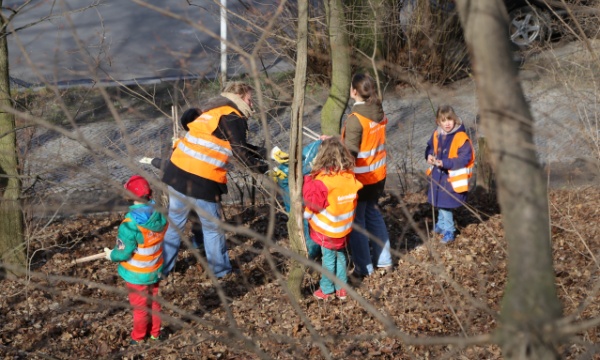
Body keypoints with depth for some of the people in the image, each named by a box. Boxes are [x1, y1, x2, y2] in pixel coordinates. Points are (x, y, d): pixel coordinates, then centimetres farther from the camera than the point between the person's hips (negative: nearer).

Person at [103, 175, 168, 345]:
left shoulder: (130, 224, -33)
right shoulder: (161, 216, -16)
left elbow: (124, 253, -23)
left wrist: (111, 255, -4)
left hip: (137, 274, -5)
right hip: (155, 269, 5)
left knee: (140, 305, 15)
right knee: (154, 301, 24)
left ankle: (139, 337, 35)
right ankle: (155, 332, 41)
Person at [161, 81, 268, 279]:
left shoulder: (213, 110, 22)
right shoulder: (233, 118, -5)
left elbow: (236, 145, 27)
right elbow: (240, 153, -7)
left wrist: (262, 151, 26)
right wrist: (262, 167, 7)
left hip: (177, 170, 8)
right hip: (201, 180, -8)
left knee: (174, 221, 18)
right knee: (212, 227, 10)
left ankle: (161, 268, 25)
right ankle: (220, 270, 24)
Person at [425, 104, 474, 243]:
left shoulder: (461, 138, -20)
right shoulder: (437, 135, 0)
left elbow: (464, 158, -21)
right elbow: (430, 148, 16)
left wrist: (445, 163, -27)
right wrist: (429, 156, -7)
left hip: (452, 178, -6)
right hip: (438, 175, 6)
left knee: (445, 204, -2)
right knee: (441, 202, 20)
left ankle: (448, 231, 14)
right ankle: (442, 225, 41)